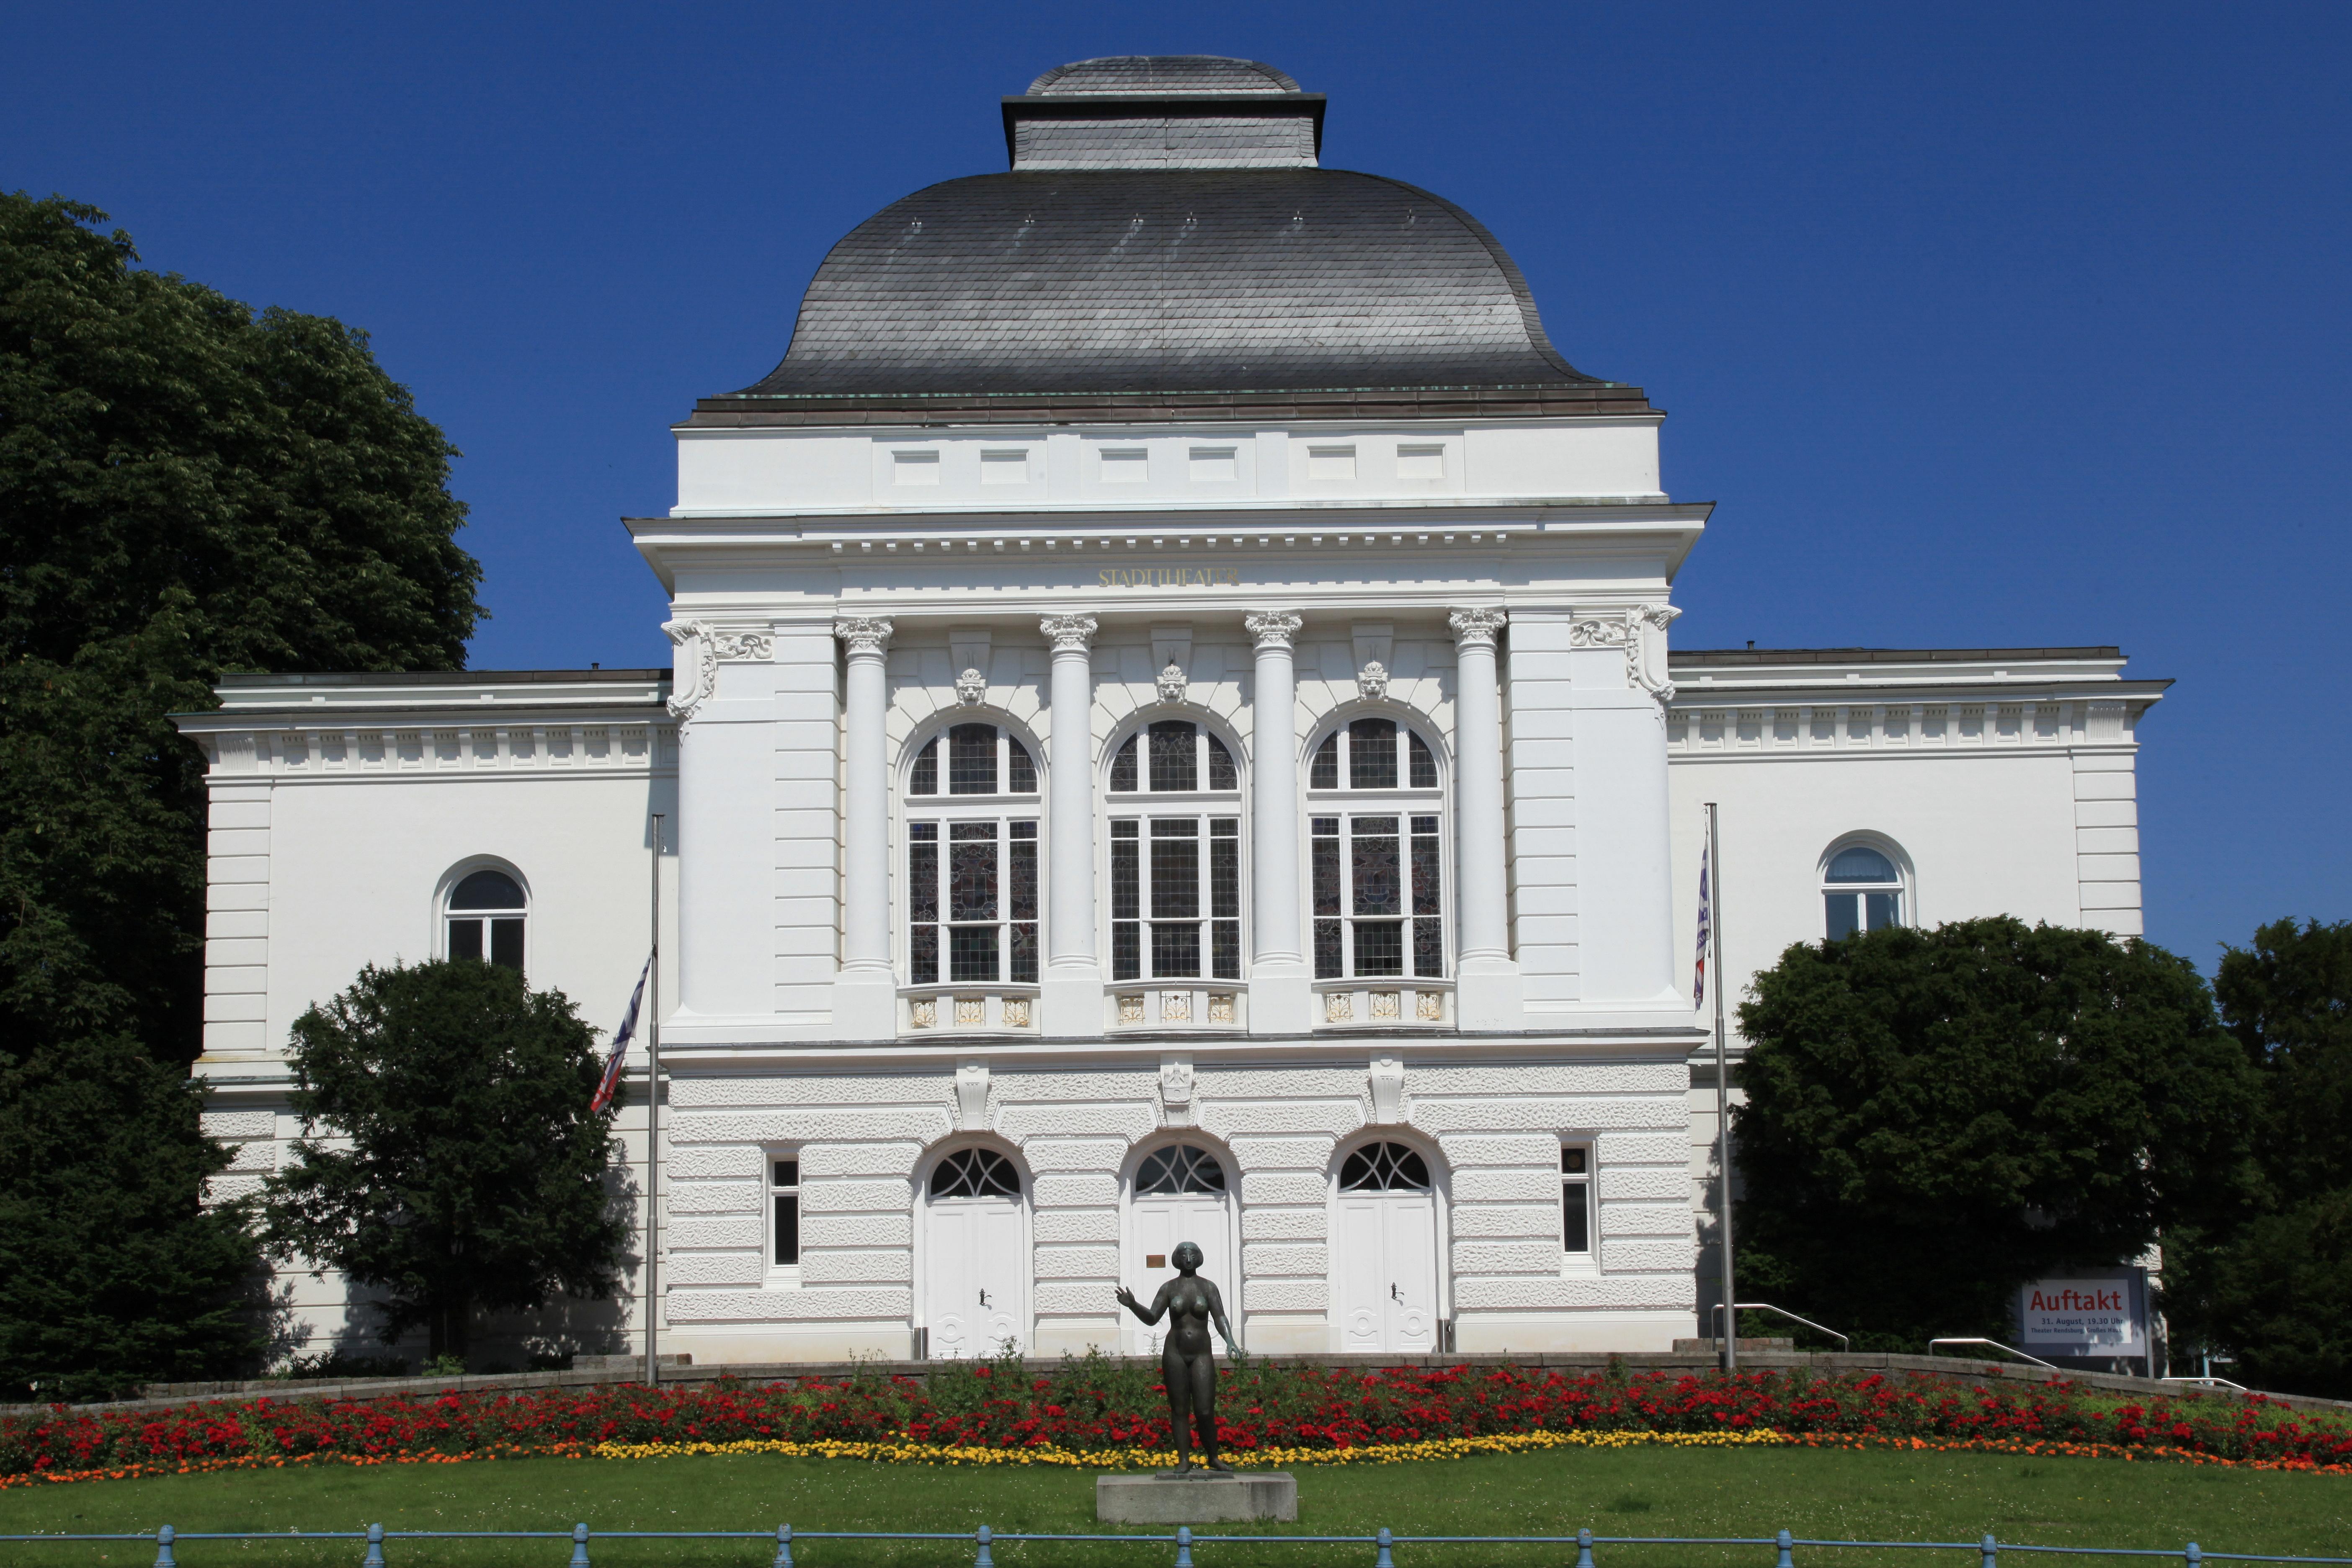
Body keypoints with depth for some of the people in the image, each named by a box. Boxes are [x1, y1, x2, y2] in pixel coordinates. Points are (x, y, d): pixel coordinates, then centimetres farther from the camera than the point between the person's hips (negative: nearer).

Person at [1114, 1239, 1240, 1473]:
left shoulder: (1208, 1287, 3)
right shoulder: (1169, 1288, 5)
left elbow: (1220, 1318, -6)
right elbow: (1152, 1318, 1)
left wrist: (1230, 1341, -23)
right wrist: (1132, 1305, -17)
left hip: (1202, 1355, -1)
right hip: (1175, 1354, 1)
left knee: (1205, 1411, -7)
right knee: (1179, 1410, 1)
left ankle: (1213, 1458, 9)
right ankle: (1184, 1460, 5)